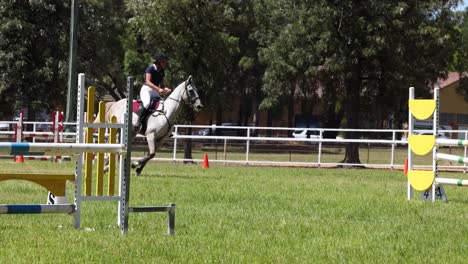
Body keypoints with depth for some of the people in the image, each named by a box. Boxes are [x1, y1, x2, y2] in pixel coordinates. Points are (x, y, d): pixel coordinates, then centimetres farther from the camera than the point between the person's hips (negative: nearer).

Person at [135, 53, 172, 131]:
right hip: (146, 90, -8)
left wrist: (165, 89, -10)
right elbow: (148, 82, -22)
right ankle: (139, 122, -29)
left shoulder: (161, 72, 12)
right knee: (147, 103, -36)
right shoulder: (150, 69, -10)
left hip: (155, 92, 8)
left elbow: (162, 85, 14)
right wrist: (158, 89, -34)